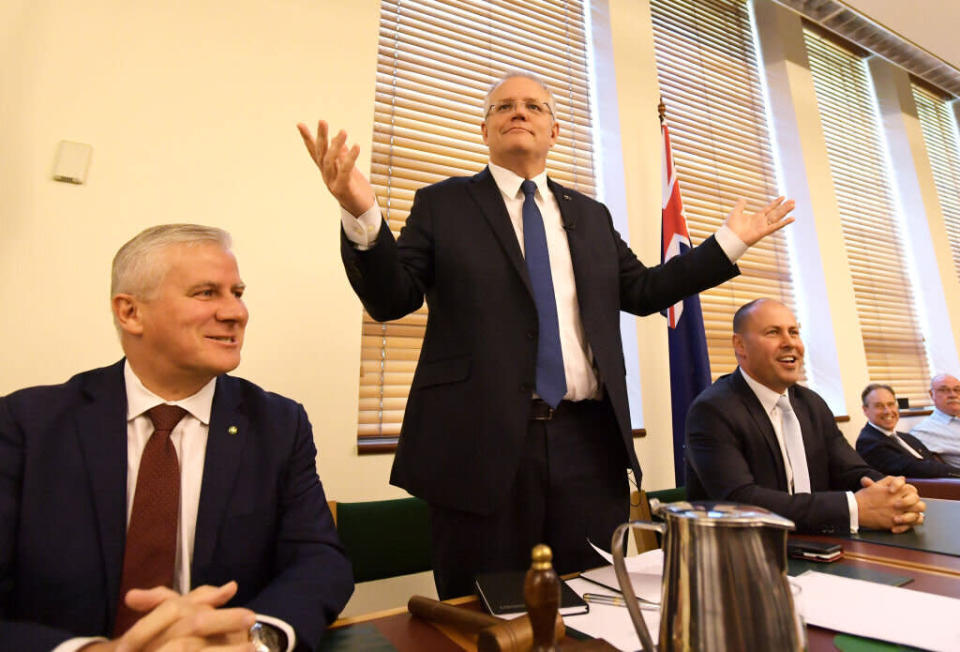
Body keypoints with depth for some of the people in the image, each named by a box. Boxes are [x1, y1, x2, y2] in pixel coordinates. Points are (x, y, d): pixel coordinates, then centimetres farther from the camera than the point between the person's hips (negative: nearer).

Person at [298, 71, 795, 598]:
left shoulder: (591, 215, 18)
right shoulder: (441, 204, 7)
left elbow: (643, 291, 19)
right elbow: (391, 300, -1)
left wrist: (730, 242, 17)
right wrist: (361, 215, -17)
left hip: (589, 443, 4)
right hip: (481, 442, -3)